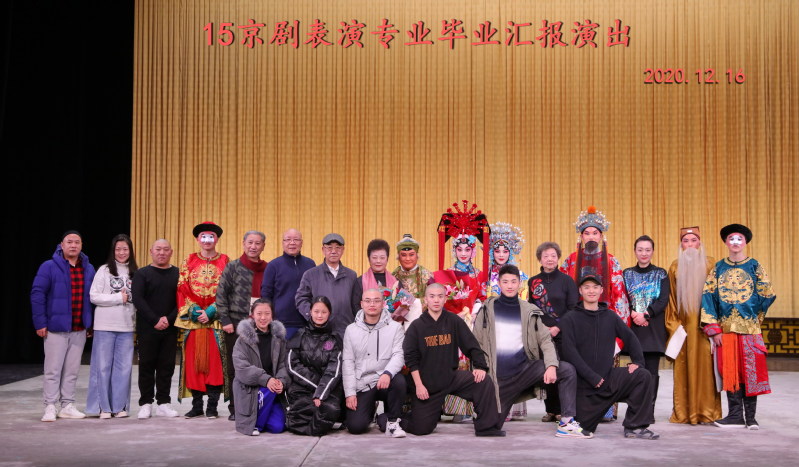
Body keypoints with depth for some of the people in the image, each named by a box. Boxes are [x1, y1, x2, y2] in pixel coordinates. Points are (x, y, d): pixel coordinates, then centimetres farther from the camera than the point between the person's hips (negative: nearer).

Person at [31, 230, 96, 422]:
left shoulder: (89, 269, 9)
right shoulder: (49, 267, -5)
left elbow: (93, 297, 13)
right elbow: (37, 294, -8)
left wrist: (92, 323, 8)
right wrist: (40, 323, -12)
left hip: (80, 329, 4)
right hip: (56, 327, -4)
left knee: (72, 370, 10)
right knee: (53, 370, 0)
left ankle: (67, 406, 18)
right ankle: (50, 407, 6)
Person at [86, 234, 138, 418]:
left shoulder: (135, 272, 8)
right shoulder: (104, 270, -1)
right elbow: (94, 296, -7)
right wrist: (119, 298, -10)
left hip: (126, 326, 3)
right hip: (105, 326, -3)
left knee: (123, 367, 5)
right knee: (103, 366, 2)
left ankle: (120, 405, 13)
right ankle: (103, 406, 10)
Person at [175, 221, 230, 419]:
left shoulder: (225, 261, 6)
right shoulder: (188, 262, 11)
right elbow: (182, 289, 5)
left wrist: (210, 312, -11)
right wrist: (194, 311, -9)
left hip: (216, 320, -2)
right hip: (193, 319, 2)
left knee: (215, 360, -5)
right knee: (193, 361, 1)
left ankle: (212, 406, 2)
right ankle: (197, 405, 9)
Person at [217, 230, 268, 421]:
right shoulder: (233, 267, 2)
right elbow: (221, 295, -1)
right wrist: (225, 321, -8)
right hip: (236, 326, -2)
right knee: (235, 369, 5)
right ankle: (235, 408, 13)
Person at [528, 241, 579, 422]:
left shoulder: (566, 280, 1)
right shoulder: (533, 282, 10)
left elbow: (573, 309, -3)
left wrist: (558, 327, -12)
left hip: (562, 334, -2)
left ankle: (563, 410, 4)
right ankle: (551, 410, 12)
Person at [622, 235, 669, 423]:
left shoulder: (661, 274, 8)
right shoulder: (627, 274, 11)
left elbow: (663, 300, -2)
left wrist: (646, 314, -15)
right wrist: (633, 314, -13)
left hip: (654, 327, -1)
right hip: (634, 327, 1)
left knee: (652, 370, -3)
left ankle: (650, 410, 0)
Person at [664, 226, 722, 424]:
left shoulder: (710, 264, 3)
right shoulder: (675, 267, 9)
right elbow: (671, 298, 8)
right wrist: (673, 325, 0)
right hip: (683, 323, 2)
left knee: (704, 363, -2)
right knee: (683, 367, 1)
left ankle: (706, 411, 5)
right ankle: (684, 412, 6)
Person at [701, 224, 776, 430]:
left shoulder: (755, 266, 2)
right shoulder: (718, 268, 6)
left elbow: (768, 295, 4)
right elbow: (708, 296, 1)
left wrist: (753, 315, 10)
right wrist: (713, 328, -5)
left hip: (749, 328, -1)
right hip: (726, 328, 2)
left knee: (750, 371, 1)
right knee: (730, 372, 3)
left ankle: (750, 417, 10)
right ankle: (735, 415, 11)